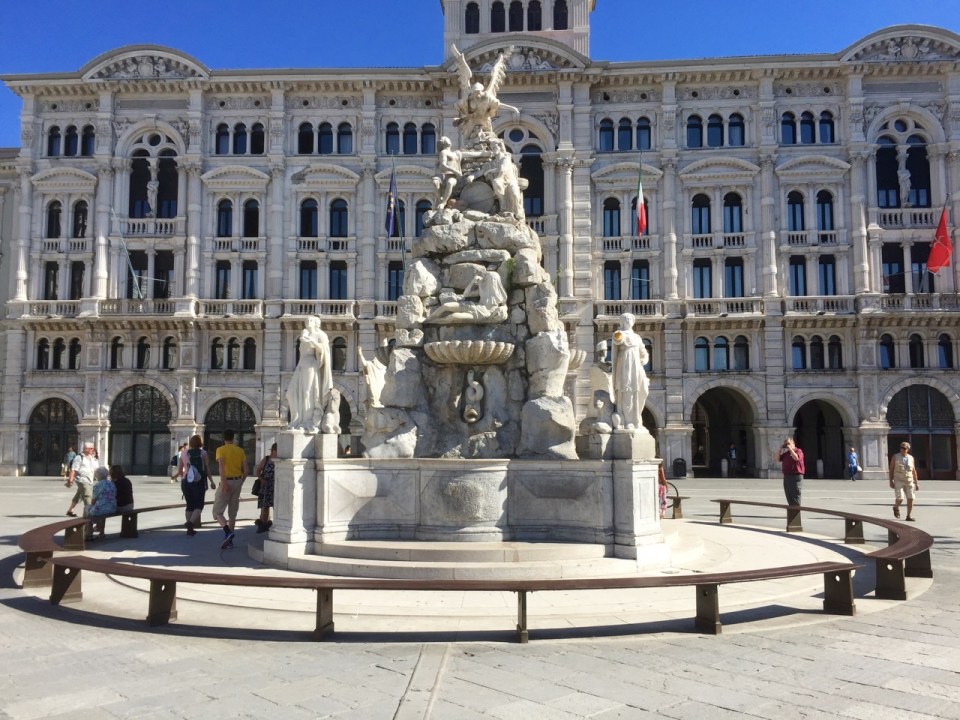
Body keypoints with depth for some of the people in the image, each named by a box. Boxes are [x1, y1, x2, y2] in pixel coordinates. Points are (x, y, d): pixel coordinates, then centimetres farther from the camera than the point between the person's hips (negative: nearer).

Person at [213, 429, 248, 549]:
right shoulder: (240, 450, 9)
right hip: (238, 481, 5)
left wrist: (224, 483, -24)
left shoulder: (221, 450, -4)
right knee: (232, 513, 12)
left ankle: (228, 532, -18)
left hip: (227, 482, -5)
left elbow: (221, 466, -20)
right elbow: (246, 470, 6)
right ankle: (229, 541, 14)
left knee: (217, 511, 3)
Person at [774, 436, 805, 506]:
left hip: (796, 476, -8)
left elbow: (796, 458, -23)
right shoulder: (785, 453, 17)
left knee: (795, 495, -8)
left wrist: (790, 449, -16)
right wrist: (780, 449, 6)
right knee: (789, 496, 13)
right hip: (786, 476, 8)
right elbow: (777, 459, 12)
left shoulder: (798, 451, -3)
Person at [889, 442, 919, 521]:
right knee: (899, 498, -13)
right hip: (898, 481, -3)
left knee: (910, 499, -2)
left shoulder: (911, 458, 10)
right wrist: (891, 481, -8)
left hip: (909, 481, 3)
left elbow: (914, 471, 15)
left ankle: (909, 516, 9)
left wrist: (916, 482, 11)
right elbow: (891, 469, 0)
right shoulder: (895, 457, 1)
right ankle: (896, 508, 19)